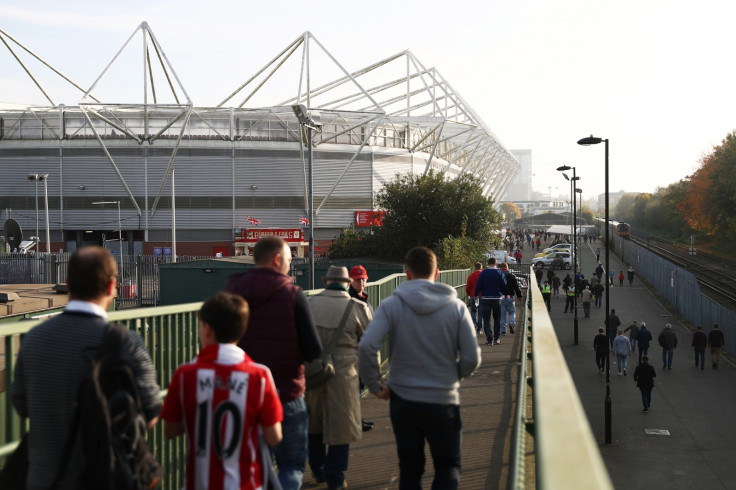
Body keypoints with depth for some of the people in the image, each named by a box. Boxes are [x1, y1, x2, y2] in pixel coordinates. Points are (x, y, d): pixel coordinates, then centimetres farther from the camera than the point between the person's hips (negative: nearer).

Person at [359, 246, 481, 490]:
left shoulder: (391, 305, -8)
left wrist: (375, 385, -6)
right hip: (444, 400, 0)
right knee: (448, 465, 16)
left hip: (403, 400, 1)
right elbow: (472, 358, -8)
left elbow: (366, 346, -19)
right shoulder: (456, 306, -5)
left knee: (410, 467, 17)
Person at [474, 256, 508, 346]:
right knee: (497, 319, 17)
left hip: (485, 299, -1)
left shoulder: (483, 273, -6)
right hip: (497, 298, 1)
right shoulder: (500, 273, -2)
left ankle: (489, 339, -2)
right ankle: (496, 338, 17)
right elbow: (504, 286, 0)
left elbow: (478, 286, -8)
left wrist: (476, 295, 6)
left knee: (486, 320, 4)